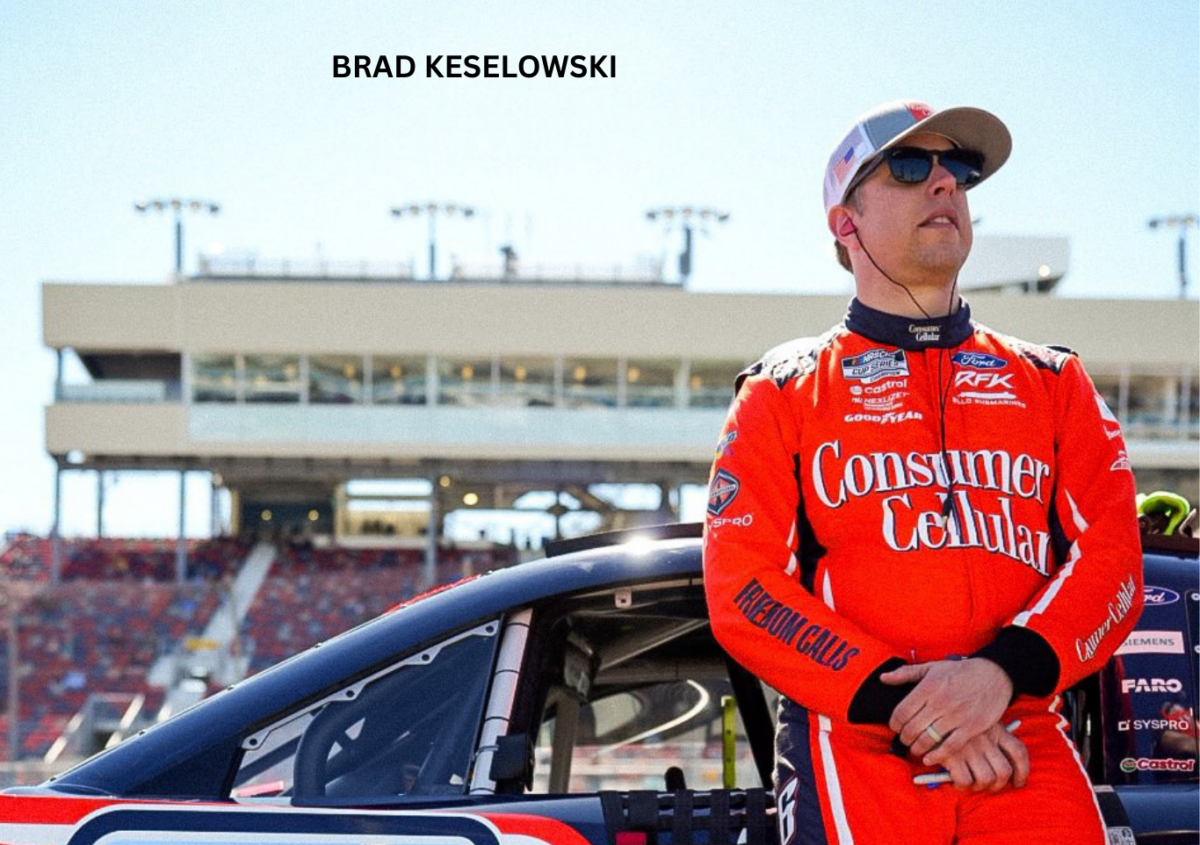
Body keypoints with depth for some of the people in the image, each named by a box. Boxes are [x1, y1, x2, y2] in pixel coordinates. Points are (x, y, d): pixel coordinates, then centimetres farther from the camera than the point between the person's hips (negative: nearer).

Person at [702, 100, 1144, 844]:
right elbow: (742, 588, 1)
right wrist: (901, 703, -12)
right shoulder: (783, 391, 13)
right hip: (853, 757, -1)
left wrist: (1003, 671, -13)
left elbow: (1113, 559, 7)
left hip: (1024, 752, 2)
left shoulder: (1053, 383, 20)